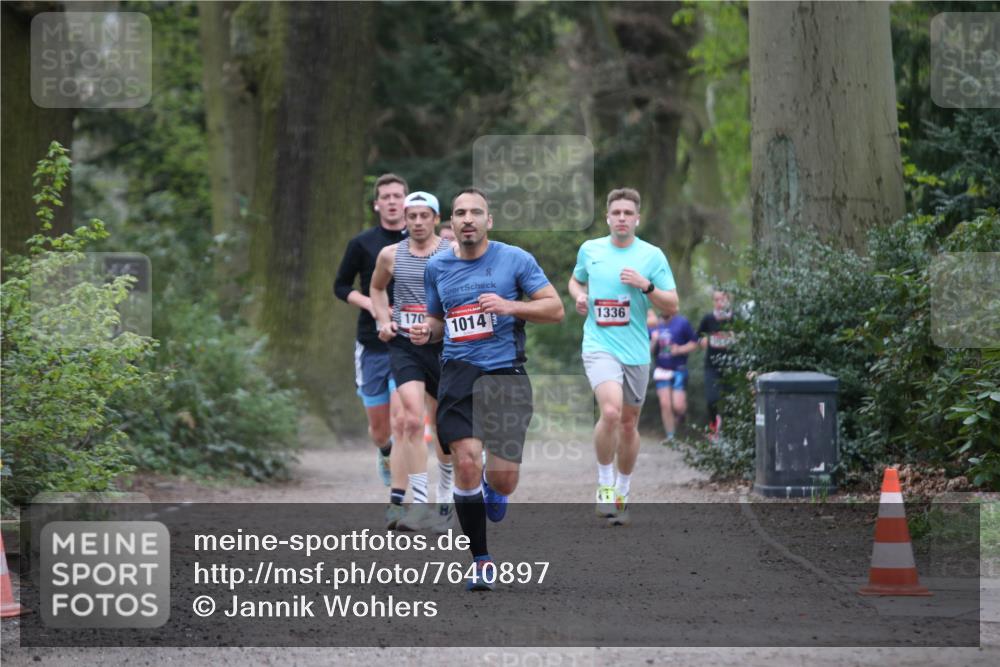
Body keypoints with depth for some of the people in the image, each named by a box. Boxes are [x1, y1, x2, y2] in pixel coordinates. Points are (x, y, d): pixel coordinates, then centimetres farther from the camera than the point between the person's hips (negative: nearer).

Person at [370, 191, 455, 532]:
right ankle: (419, 504, -18)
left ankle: (445, 496, 33)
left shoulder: (453, 254, -1)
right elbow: (377, 289, 24)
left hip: (443, 346, 0)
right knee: (413, 420, -17)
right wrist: (383, 318, 7)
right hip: (404, 345, 0)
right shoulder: (390, 255, 5)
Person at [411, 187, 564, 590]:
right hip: (458, 372, 2)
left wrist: (510, 306, -15)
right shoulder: (437, 268, 12)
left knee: (503, 479, -7)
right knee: (466, 463, -16)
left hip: (506, 373, -2)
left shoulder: (515, 259, 2)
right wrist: (427, 332, 2)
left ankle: (492, 489, 35)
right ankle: (481, 561, -1)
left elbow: (555, 309, 1)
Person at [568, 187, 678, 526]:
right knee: (611, 411, -25)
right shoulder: (589, 250, 4)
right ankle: (604, 485, -8)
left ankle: (622, 492, 29)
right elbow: (575, 280, 24)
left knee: (629, 423, 11)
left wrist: (646, 286, -16)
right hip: (599, 346, -2)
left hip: (636, 351, 2)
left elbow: (672, 306, 0)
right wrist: (579, 297, 2)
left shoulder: (652, 255, 0)